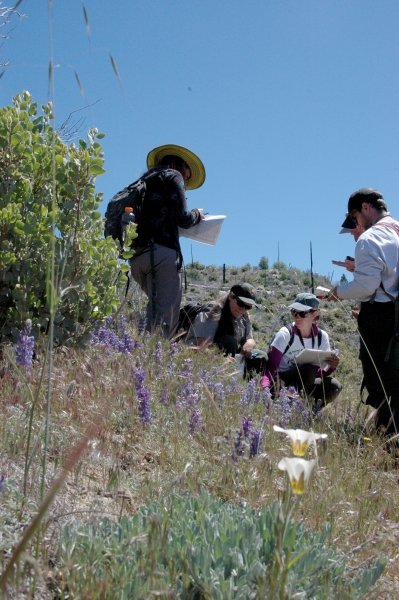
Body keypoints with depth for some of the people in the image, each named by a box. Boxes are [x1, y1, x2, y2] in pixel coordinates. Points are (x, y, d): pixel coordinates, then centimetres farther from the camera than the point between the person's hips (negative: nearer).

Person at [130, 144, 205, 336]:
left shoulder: (144, 181, 31)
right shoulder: (173, 176, 9)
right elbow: (182, 218, -3)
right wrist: (197, 214, 17)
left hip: (137, 255, 8)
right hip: (162, 252, -8)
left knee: (156, 309, 13)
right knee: (166, 313, -12)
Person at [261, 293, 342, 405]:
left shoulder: (321, 337, -2)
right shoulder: (285, 335, -14)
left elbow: (319, 372, -3)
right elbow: (270, 368, -21)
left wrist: (331, 367, -25)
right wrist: (265, 388, -40)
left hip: (304, 383, 4)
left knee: (334, 386, -24)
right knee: (309, 369, -31)